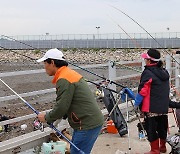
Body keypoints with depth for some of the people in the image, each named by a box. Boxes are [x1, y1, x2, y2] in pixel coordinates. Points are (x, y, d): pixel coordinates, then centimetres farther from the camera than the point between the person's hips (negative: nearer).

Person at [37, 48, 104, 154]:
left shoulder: (64, 80, -18)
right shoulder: (69, 73, 15)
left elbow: (62, 107, -20)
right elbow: (66, 104, 19)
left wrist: (46, 118, -3)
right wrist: (50, 117, 12)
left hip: (88, 125, -10)